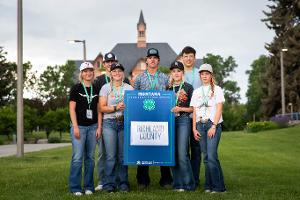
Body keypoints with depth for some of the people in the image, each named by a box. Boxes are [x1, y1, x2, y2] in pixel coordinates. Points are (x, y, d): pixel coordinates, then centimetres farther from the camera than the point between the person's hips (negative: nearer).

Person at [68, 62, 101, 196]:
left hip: (93, 127, 4)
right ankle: (75, 188, 2)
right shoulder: (76, 88, 0)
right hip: (79, 126, -4)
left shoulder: (96, 89, 11)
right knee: (77, 158, -6)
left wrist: (99, 127, 3)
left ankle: (89, 187, 15)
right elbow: (72, 109, -3)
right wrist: (75, 127, -11)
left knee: (90, 157, 7)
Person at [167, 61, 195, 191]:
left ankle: (188, 184, -2)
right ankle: (177, 184, 11)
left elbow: (193, 108, 1)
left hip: (183, 120, -4)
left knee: (182, 154, -11)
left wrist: (180, 108, -11)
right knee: (173, 154, 4)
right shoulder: (168, 88, 15)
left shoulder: (188, 87, 3)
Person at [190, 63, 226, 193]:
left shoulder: (217, 90, 4)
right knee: (206, 156, 2)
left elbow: (219, 109, -4)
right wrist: (194, 128, 4)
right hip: (200, 125, 4)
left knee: (211, 156, -14)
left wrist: (213, 126, -13)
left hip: (213, 124, -4)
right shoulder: (196, 92, 16)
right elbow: (194, 111, 13)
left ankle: (218, 186, -9)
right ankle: (209, 185, 7)